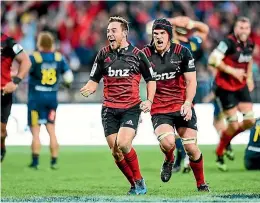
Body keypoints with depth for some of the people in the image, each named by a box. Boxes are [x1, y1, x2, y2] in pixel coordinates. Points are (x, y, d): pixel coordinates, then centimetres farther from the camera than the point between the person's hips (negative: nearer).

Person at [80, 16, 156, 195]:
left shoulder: (137, 54, 0)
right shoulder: (103, 54, 5)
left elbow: (151, 79, 10)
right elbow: (94, 80, 9)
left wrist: (149, 101, -3)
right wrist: (89, 89, -13)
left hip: (131, 108, -3)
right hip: (109, 109, 3)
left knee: (123, 144, -23)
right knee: (116, 152, -3)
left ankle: (139, 181, -5)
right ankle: (135, 186, 14)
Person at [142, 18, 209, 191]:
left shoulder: (182, 52, -3)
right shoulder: (145, 54, -2)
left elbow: (191, 81, -2)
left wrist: (187, 103, -16)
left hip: (182, 107, 1)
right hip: (159, 110, -1)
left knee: (191, 148, -5)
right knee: (167, 142, -26)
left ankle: (201, 184, 17)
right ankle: (169, 161, 11)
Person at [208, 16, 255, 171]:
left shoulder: (250, 44, 3)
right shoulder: (228, 42, -20)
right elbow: (213, 59, -27)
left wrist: (249, 77, 17)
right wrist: (232, 71, -27)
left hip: (241, 86, 7)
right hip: (226, 87, -7)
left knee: (250, 121, -1)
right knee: (234, 125, -7)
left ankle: (228, 140, 25)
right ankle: (219, 155, 14)